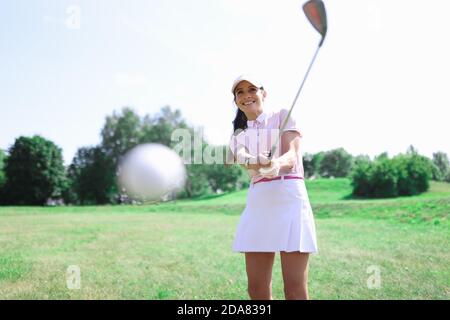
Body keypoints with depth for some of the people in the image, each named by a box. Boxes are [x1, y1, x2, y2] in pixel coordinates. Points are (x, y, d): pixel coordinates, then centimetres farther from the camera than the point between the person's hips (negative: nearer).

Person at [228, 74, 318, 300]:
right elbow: (249, 163, -7)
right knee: (256, 289, 4)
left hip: (289, 199, -4)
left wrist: (277, 164, -34)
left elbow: (291, 158, -9)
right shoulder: (240, 136, 15)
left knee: (295, 290, -8)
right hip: (257, 204, 5)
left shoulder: (282, 117, 6)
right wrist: (265, 164, -33)